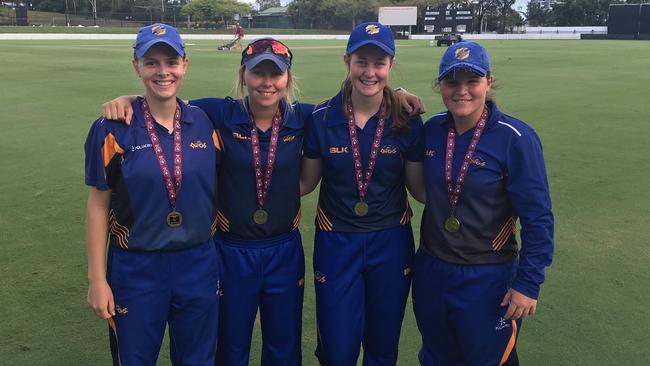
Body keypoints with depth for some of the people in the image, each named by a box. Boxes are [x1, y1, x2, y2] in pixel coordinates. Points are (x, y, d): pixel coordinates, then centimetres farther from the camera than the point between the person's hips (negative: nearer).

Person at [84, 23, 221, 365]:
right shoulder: (112, 128, -9)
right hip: (135, 269, -2)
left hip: (199, 264, 3)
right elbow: (98, 206, -5)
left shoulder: (205, 122, -1)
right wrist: (97, 279, -5)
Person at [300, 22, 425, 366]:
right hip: (336, 243, -1)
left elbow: (419, 187, 0)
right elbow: (306, 182, 0)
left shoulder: (407, 122, -7)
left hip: (390, 243, 1)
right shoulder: (322, 118, -8)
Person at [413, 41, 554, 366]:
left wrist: (528, 283, -15)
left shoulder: (515, 138, -16)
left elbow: (537, 218, -14)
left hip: (488, 278, -4)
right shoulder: (432, 129, -2)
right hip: (430, 271, 5)